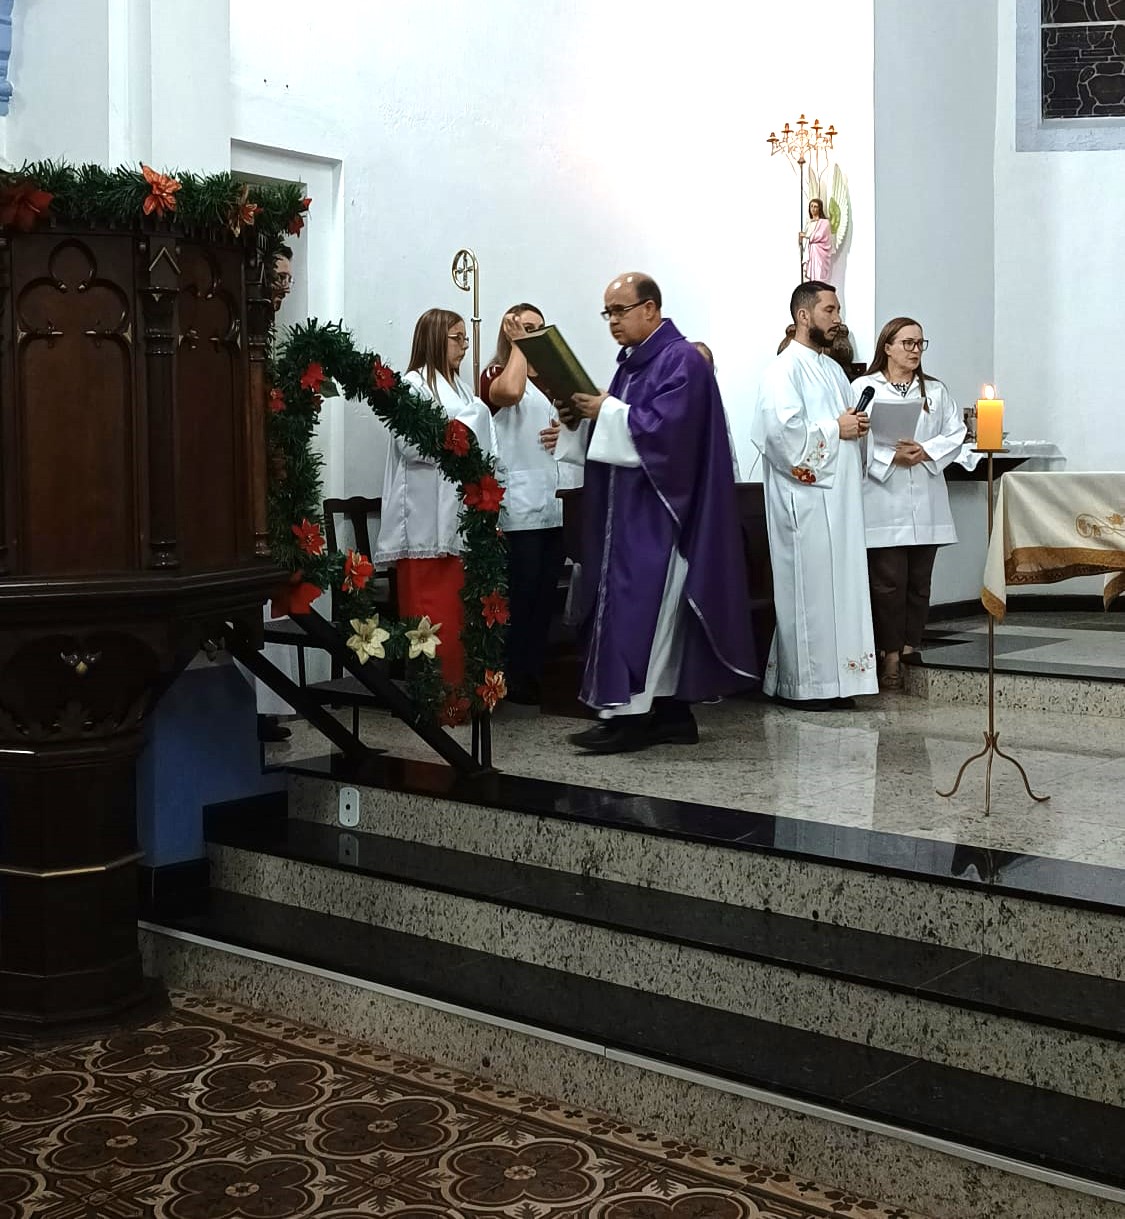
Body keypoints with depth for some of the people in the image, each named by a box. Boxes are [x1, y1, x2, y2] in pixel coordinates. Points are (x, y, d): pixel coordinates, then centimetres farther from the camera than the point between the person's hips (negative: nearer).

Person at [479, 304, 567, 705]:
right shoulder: (495, 374, -1)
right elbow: (509, 392, -26)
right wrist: (517, 344, -12)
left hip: (555, 499, 7)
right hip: (519, 502, -7)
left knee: (547, 592, 8)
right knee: (521, 592, -6)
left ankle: (537, 673, 15)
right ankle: (514, 678, 2)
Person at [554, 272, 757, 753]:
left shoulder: (681, 361, -11)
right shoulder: (632, 362, 17)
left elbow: (666, 426, -23)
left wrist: (607, 411, -16)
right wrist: (582, 420, 1)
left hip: (658, 511, -9)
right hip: (630, 510, 9)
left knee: (638, 604, -10)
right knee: (657, 611, 9)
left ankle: (631, 711, -7)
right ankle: (673, 711, 14)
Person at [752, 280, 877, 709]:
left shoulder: (832, 368, 19)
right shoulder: (785, 369, -8)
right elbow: (782, 430, -21)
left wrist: (858, 427, 4)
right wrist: (835, 429, -13)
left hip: (839, 496, 9)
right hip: (805, 497, -9)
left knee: (840, 584, 8)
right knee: (808, 588, -6)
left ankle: (833, 679, 13)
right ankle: (806, 684, 0)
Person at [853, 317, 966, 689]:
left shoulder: (936, 391, 16)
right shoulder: (864, 388, 2)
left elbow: (956, 433, 8)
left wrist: (926, 451, -9)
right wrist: (890, 456, -16)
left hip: (925, 502, 4)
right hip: (883, 500, -4)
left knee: (919, 581, 6)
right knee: (888, 582, -4)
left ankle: (911, 649, 14)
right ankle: (890, 655, 3)